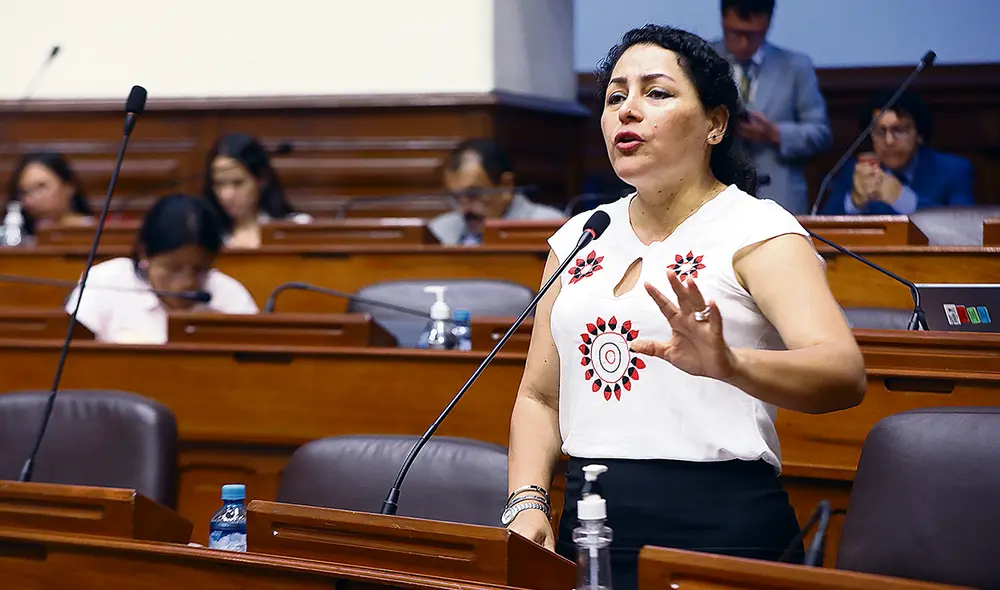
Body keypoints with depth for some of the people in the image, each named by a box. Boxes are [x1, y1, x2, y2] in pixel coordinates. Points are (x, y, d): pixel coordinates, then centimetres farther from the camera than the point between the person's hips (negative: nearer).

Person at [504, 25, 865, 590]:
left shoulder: (758, 231, -3)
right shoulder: (579, 238, 14)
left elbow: (844, 375, -18)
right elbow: (539, 398, 17)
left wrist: (728, 366, -37)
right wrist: (528, 501, -1)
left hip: (720, 525, -5)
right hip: (587, 520, 5)